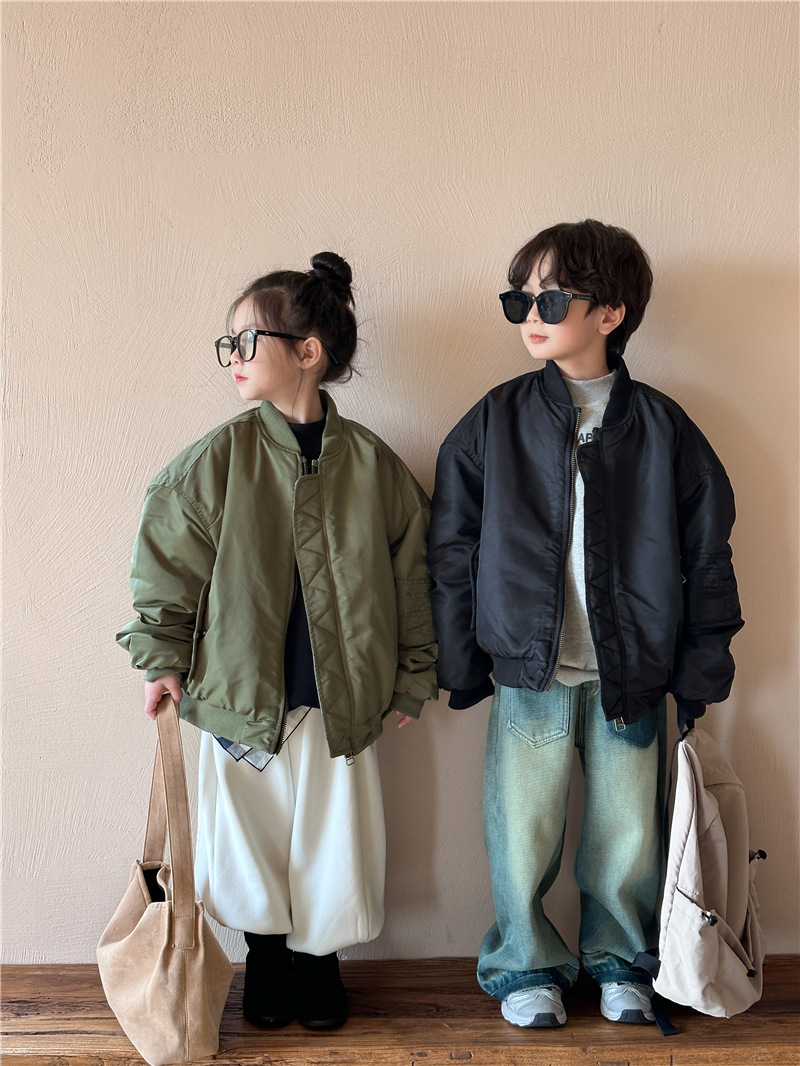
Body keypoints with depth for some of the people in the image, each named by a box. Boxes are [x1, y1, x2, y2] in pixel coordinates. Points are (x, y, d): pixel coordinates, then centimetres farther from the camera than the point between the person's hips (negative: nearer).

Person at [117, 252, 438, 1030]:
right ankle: (266, 956, 39)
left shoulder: (370, 463, -5)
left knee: (332, 842, 11)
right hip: (241, 697, 0)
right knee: (253, 836, 14)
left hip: (341, 700, 0)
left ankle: (319, 960, 37)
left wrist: (413, 676, 6)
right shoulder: (216, 460, -6)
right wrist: (163, 658, -2)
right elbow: (166, 561, 1)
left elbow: (410, 572, 2)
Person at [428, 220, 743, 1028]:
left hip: (631, 674, 0)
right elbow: (452, 550, 2)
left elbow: (707, 551, 4)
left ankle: (619, 959, 37)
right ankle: (527, 964, 32)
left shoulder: (662, 429, -1)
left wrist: (701, 669, 2)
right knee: (522, 831, 8)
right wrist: (461, 662, -1)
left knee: (627, 831, 12)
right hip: (527, 669, 0)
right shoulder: (494, 423, 0)